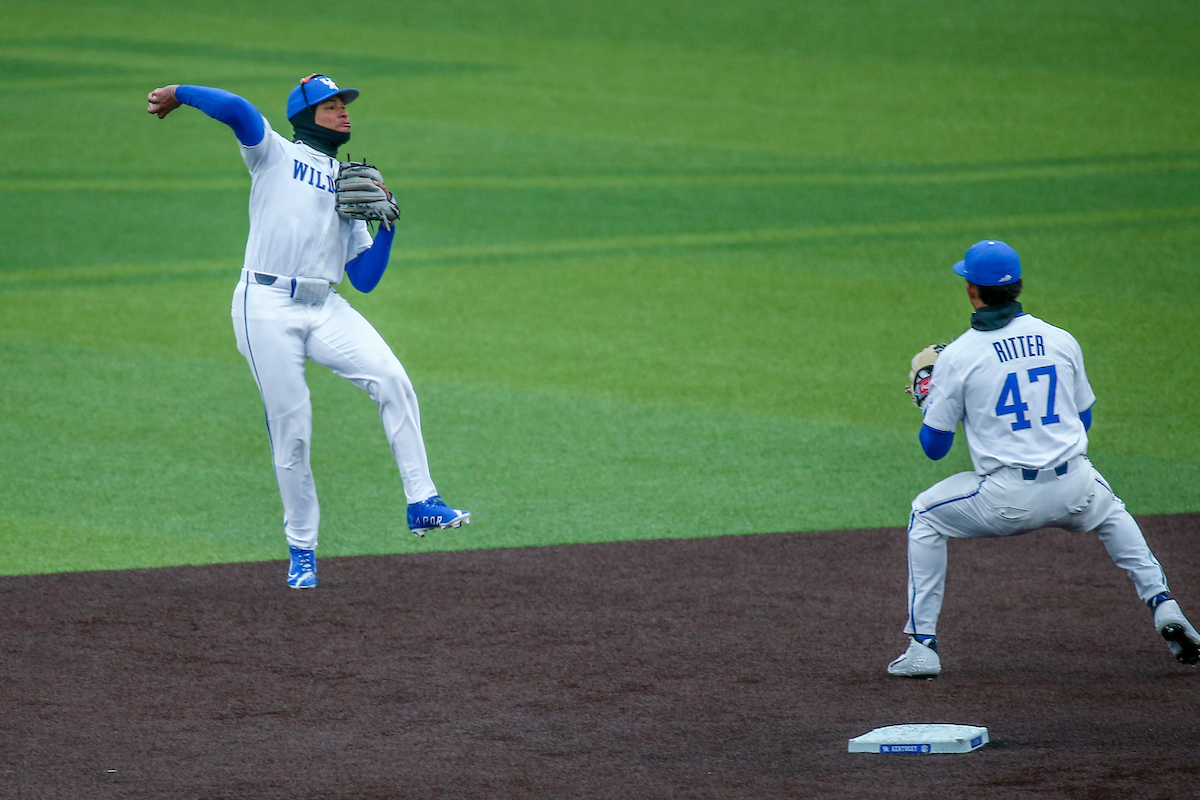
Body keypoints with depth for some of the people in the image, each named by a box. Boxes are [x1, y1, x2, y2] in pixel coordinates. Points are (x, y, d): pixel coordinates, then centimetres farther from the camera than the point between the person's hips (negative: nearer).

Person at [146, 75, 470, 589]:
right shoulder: (276, 156, 9)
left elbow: (365, 278, 16)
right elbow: (234, 109, -11)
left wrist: (387, 223, 5)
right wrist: (177, 94, -2)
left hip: (325, 310, 4)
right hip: (267, 309, -4)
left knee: (391, 379, -20)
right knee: (290, 430, -5)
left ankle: (422, 503, -20)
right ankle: (302, 550, 8)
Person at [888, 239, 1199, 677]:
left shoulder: (957, 356, -4)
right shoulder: (1061, 340, 8)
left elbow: (934, 446, 3)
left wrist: (927, 398, 21)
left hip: (1007, 500, -4)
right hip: (1074, 490, 4)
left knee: (925, 517, 20)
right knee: (1111, 512, 37)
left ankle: (923, 647, 13)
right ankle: (1163, 605, 21)